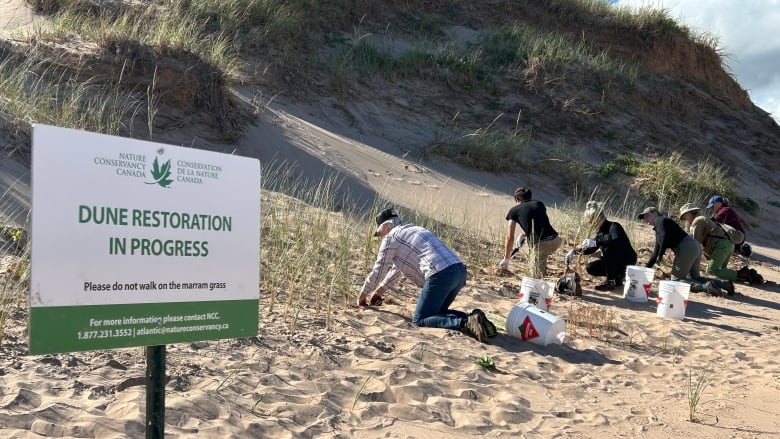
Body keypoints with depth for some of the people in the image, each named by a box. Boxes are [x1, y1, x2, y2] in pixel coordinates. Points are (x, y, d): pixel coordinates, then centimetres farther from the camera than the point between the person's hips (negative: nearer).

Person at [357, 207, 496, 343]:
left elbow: (379, 270, 14)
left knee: (419, 320, 0)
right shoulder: (413, 230, 34)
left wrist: (362, 294, 29)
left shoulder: (391, 237, 7)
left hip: (440, 274, -9)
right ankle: (472, 319, -1)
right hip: (459, 270, 9)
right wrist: (379, 291, 47)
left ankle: (465, 324, -21)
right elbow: (397, 267, 41)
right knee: (437, 312, 24)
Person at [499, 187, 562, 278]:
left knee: (535, 276, 8)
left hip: (539, 244, -5)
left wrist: (506, 259, 19)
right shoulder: (539, 203, 25)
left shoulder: (514, 210, 13)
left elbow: (510, 237, 10)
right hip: (555, 240, 5)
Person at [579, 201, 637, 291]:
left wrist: (596, 243, -47)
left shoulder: (614, 226, -19)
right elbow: (591, 249, 11)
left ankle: (610, 281, -20)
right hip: (612, 262, 8)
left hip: (627, 260, -8)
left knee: (608, 249, -33)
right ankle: (617, 276, 8)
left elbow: (617, 242, -39)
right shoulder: (600, 232, 4)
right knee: (590, 268, -6)